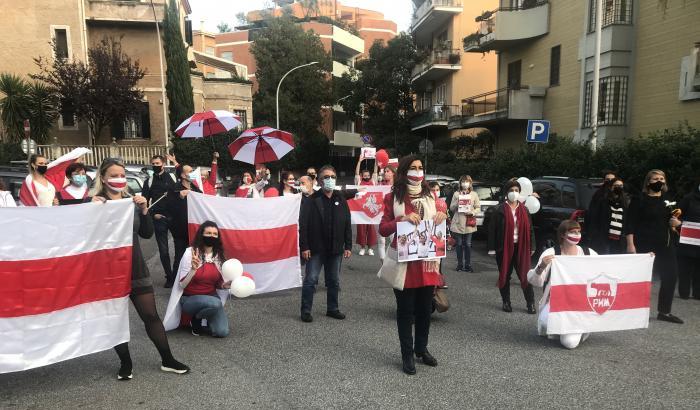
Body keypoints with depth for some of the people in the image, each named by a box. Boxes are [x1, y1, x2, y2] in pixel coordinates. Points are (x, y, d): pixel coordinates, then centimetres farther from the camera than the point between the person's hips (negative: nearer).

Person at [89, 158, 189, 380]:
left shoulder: (132, 201, 7)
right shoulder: (92, 202, -5)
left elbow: (147, 233, 4)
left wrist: (144, 210, -10)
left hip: (135, 268, 3)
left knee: (151, 315, 6)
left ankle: (167, 360, 16)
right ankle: (126, 363, 26)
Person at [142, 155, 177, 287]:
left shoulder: (172, 177, 4)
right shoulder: (149, 181, 8)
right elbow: (145, 200, 8)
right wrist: (153, 214, -3)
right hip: (159, 218, 2)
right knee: (163, 249, 5)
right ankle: (169, 276, 14)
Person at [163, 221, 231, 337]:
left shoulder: (219, 255, -1)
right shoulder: (190, 253, -13)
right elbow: (182, 285, -16)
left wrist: (224, 285, -12)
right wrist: (193, 269, -32)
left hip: (211, 296, 4)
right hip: (189, 299, -4)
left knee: (222, 332, -16)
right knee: (215, 303, -35)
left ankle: (206, 317, 16)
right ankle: (195, 319, -2)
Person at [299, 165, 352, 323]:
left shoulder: (341, 200, 7)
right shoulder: (312, 200, -5)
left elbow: (347, 225, 8)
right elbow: (303, 225, -7)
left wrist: (348, 246, 3)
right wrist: (304, 247, -12)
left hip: (335, 249, 4)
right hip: (316, 249, -4)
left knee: (334, 281, 13)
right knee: (311, 280, 0)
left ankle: (332, 309, 26)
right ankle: (306, 311, 10)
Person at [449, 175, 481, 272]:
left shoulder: (474, 194, 7)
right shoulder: (456, 194, 6)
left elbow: (478, 208, 5)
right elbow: (451, 208, 5)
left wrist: (472, 212, -14)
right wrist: (457, 202, -13)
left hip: (469, 223, 0)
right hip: (458, 223, 0)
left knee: (468, 244, 3)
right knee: (459, 244, 5)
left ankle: (468, 264, 12)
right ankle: (460, 264, 15)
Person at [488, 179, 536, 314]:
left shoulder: (524, 210, 7)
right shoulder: (501, 209, -3)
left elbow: (530, 229, 11)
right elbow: (492, 228, -5)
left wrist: (532, 247, 6)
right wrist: (492, 247, -10)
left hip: (521, 247, 2)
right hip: (504, 247, -2)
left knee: (525, 275, 1)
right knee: (505, 275, 7)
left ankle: (531, 303, 9)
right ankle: (506, 302, 19)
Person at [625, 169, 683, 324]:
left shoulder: (669, 200, 14)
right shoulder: (639, 200, -4)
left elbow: (676, 219, 22)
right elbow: (630, 224, -9)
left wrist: (678, 222, -2)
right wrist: (630, 244, -18)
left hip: (665, 245, 6)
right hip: (644, 245, -6)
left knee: (671, 276, 6)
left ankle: (664, 312, 20)